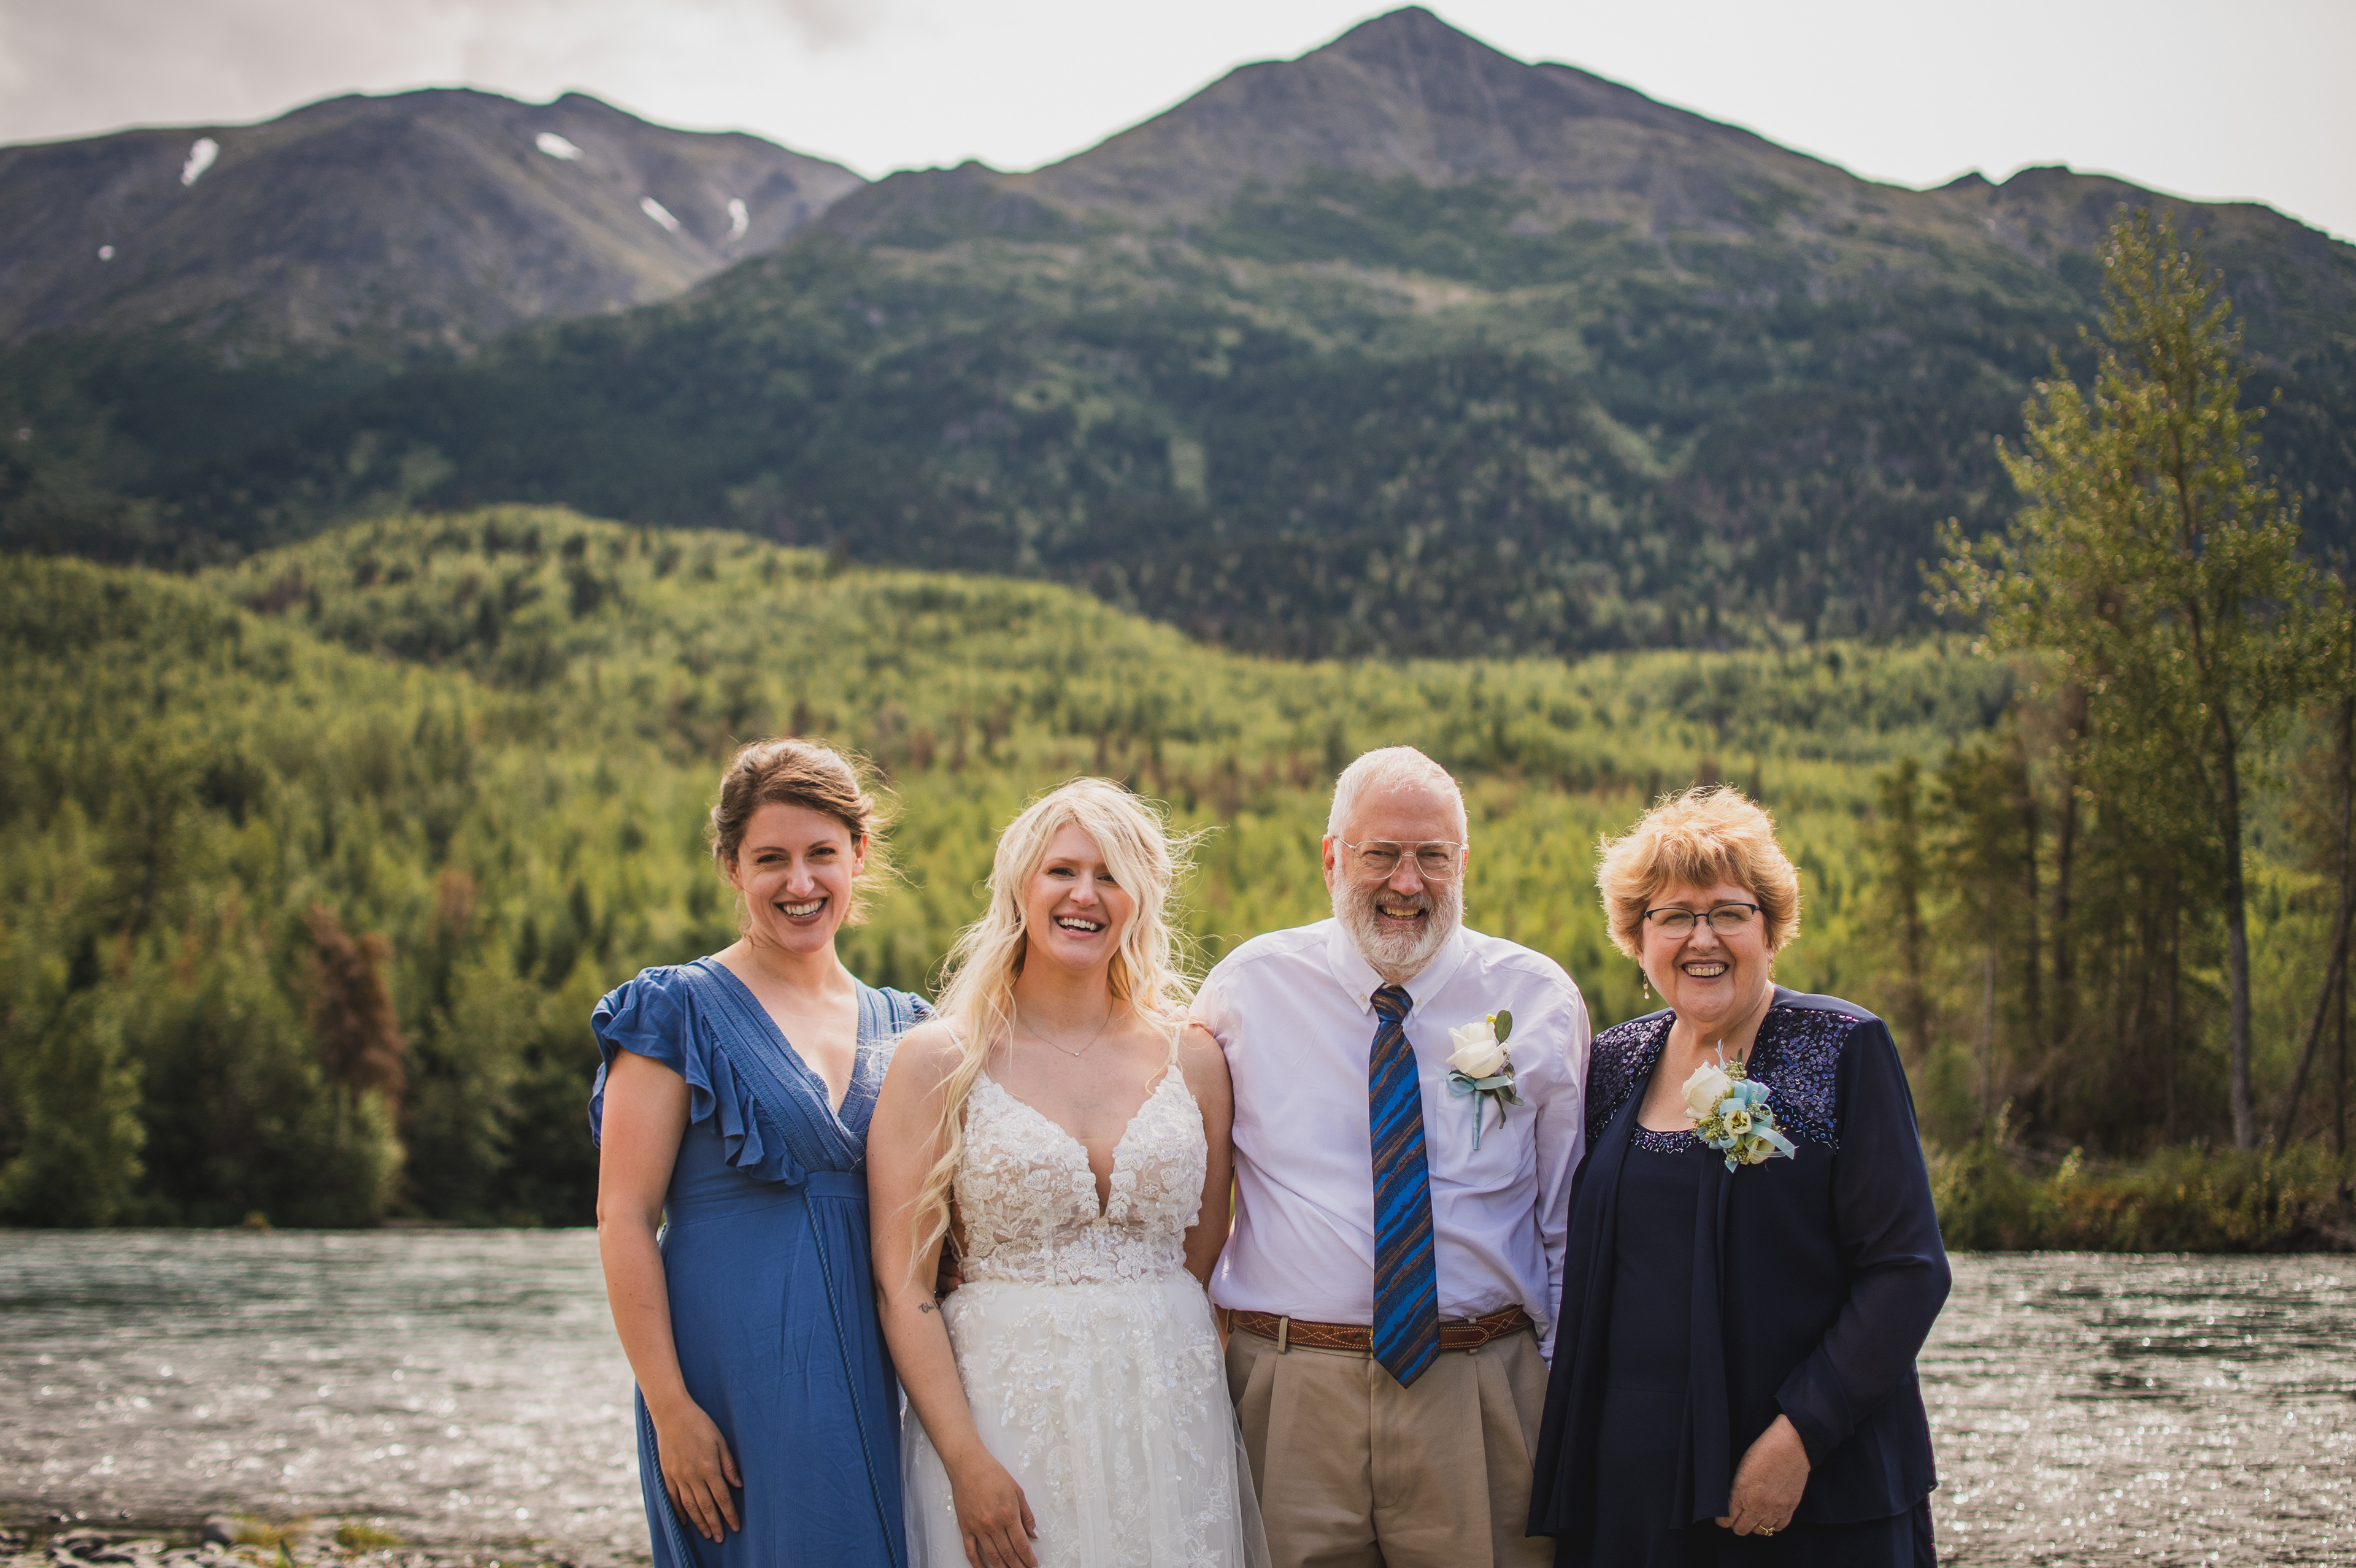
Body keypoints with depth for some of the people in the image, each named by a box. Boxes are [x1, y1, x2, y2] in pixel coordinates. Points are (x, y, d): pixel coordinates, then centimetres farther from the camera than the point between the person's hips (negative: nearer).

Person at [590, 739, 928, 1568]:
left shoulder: (901, 1026, 12)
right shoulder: (680, 1010, -3)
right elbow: (623, 1220, -8)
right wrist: (669, 1408, -14)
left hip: (872, 1384, 5)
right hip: (733, 1381, -5)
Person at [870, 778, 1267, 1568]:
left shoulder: (1192, 1057, 5)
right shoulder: (939, 1062, -3)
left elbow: (1204, 1255, 12)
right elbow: (902, 1283, -7)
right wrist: (967, 1463, -13)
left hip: (1169, 1413, 3)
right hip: (1003, 1409, -2)